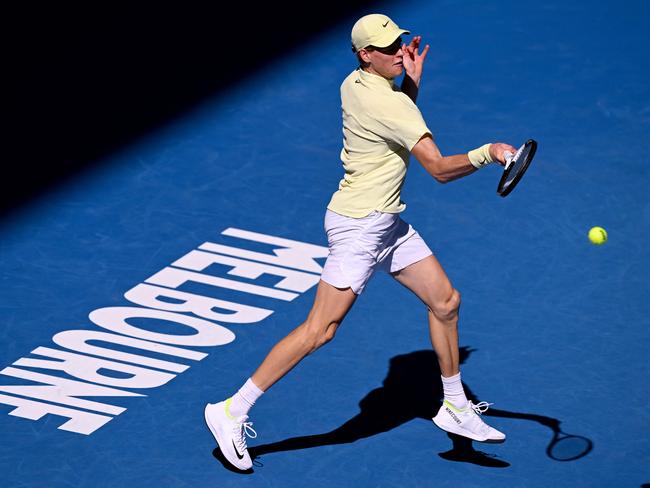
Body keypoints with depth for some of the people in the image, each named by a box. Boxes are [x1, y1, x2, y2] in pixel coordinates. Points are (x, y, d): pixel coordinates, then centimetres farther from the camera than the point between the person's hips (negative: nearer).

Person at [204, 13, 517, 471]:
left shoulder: (355, 84, 4)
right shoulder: (386, 102, -23)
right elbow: (439, 168, -25)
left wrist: (412, 78, 13)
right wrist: (486, 154, -36)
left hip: (388, 222, 10)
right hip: (358, 226, -10)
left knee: (445, 301, 14)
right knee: (319, 330, -8)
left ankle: (455, 407, 29)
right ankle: (232, 411, -1)